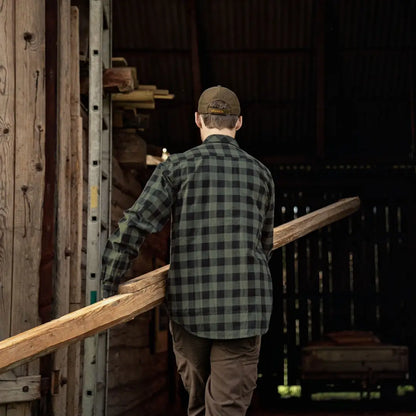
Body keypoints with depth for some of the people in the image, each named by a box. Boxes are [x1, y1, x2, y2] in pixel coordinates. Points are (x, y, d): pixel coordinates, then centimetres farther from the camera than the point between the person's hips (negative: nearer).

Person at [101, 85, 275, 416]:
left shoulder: (175, 168, 0)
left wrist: (108, 289, -1)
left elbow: (132, 229, -9)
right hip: (244, 310, 0)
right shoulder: (261, 174, 8)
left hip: (190, 308, 0)